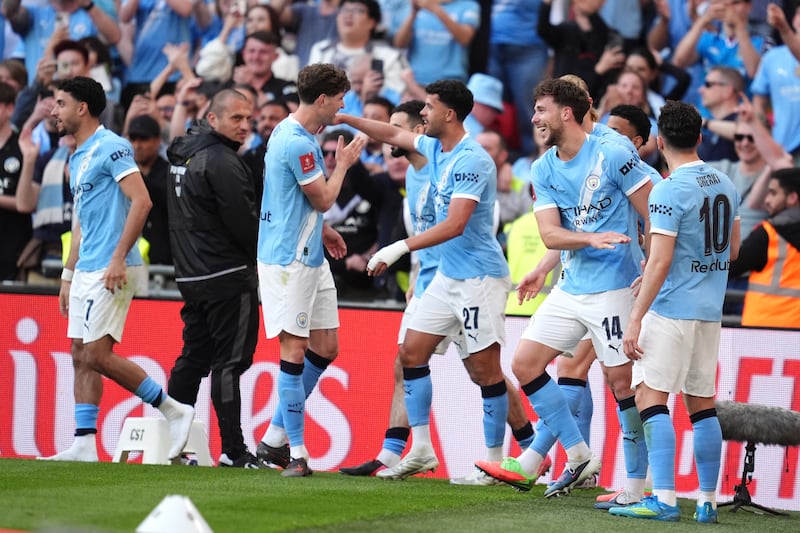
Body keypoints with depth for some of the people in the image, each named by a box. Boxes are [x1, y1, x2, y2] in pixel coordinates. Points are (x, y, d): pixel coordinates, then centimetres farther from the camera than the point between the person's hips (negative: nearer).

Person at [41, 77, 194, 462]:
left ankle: (173, 411, -3)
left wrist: (118, 258, -23)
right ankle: (84, 443, 7)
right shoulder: (77, 159, 18)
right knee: (80, 356, 6)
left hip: (111, 270, -10)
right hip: (86, 270, 10)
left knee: (97, 354, -12)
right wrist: (68, 276, 21)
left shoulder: (110, 147, -11)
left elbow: (141, 201, -19)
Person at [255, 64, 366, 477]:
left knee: (325, 347, 10)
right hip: (289, 261, -10)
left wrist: (321, 230, 21)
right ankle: (296, 451, -4)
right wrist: (343, 164, 1)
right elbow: (324, 199, -12)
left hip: (310, 258, 10)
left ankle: (276, 436, 17)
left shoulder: (295, 134, 14)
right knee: (294, 350, -7)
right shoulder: (297, 143, -20)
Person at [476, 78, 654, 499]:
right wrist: (593, 238, -21)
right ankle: (578, 457, 12)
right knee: (525, 364, 4)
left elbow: (655, 216, -8)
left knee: (621, 381, -7)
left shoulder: (611, 156, -11)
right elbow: (551, 234, -2)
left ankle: (636, 488, -1)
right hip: (570, 287, 8)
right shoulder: (543, 169, 8)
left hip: (613, 287, -8)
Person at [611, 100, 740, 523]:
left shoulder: (669, 191, -14)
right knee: (702, 404, 11)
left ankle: (664, 499, -16)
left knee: (651, 397, -7)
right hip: (711, 310, 8)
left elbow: (659, 262, -18)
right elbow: (732, 249, 19)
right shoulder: (725, 185, 9)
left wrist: (635, 320, -16)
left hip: (673, 309, -8)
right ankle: (707, 502, 13)